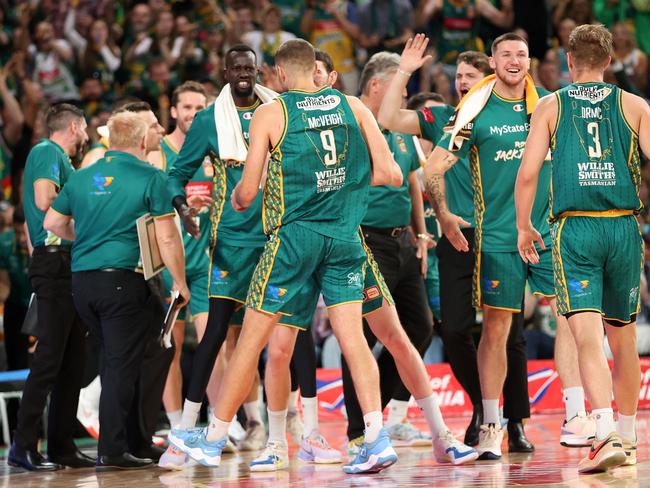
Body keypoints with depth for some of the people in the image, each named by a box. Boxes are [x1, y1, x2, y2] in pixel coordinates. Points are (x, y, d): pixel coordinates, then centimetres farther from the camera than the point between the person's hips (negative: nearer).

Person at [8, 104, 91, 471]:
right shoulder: (47, 152, -5)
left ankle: (62, 445, 14)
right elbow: (44, 200, -20)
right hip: (55, 259, -10)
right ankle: (24, 446, -12)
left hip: (69, 265, 10)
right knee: (50, 356, -12)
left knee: (72, 359, 10)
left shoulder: (61, 159, 23)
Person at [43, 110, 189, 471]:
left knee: (112, 358, 19)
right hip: (122, 278, -6)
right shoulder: (149, 177, -5)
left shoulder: (81, 177, 11)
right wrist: (180, 282, 2)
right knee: (122, 365, -3)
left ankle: (131, 436, 26)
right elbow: (167, 238, -8)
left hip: (81, 279, 6)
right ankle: (112, 451, -5)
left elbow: (53, 223, 17)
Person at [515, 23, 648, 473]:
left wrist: (523, 227, 11)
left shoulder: (550, 106, 6)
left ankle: (607, 433, -29)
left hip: (574, 229, -2)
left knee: (587, 337, -11)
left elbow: (528, 172, -1)